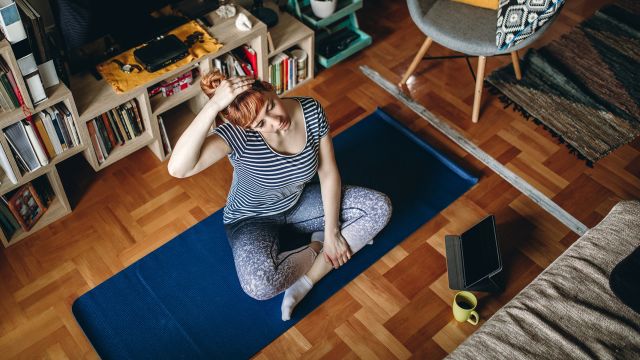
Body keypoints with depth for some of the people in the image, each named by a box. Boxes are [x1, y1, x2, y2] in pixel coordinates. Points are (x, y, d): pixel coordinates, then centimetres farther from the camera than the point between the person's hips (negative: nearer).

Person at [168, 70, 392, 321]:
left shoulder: (310, 110, -21)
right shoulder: (238, 134, -33)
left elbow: (328, 173, -11)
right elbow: (178, 168, -48)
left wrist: (331, 233, -13)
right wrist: (213, 105, -53)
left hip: (301, 201, 5)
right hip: (253, 219, -4)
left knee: (380, 208, -11)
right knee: (259, 285, -35)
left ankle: (306, 280, -13)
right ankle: (315, 252, -3)